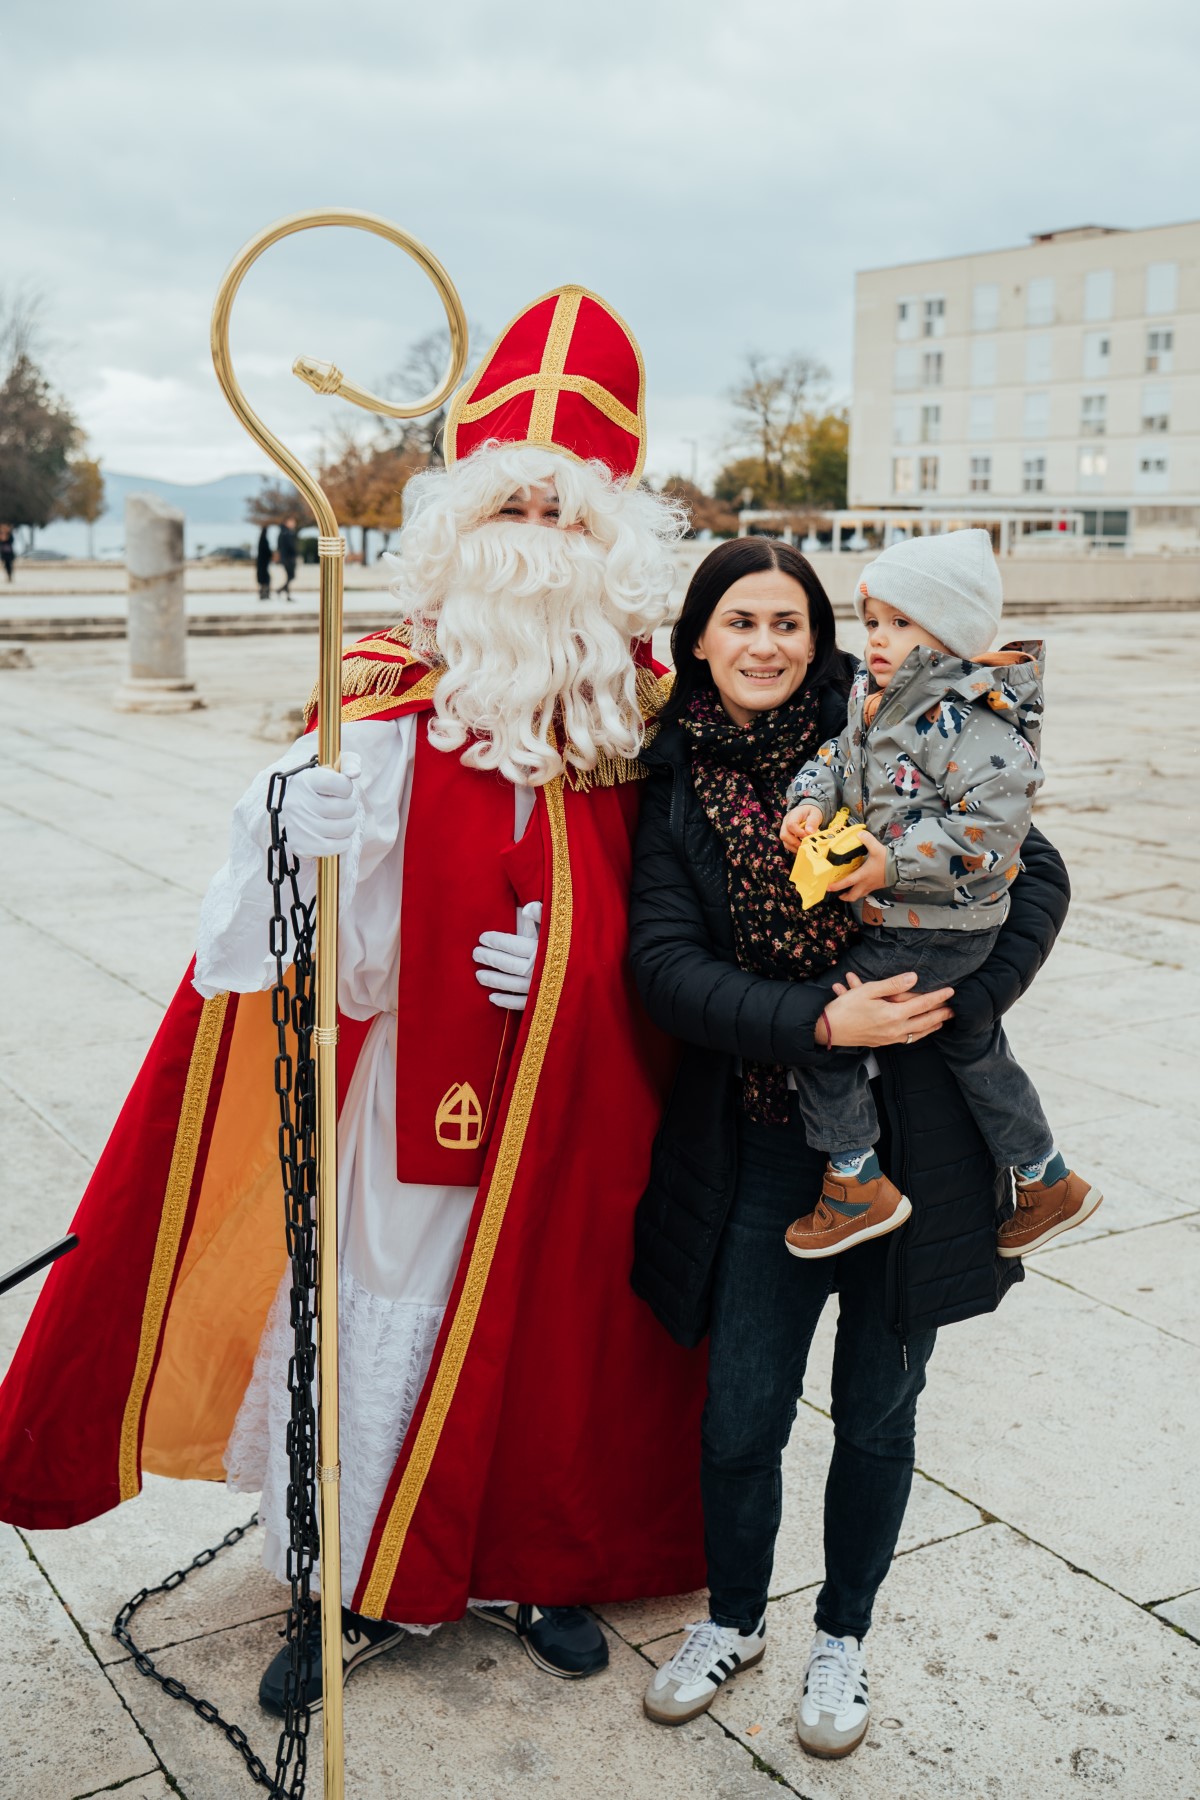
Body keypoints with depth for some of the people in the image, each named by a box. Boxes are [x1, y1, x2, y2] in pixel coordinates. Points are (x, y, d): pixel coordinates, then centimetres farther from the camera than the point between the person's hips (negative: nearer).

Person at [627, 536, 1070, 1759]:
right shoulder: (676, 785, 1)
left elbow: (1035, 876, -3)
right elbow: (666, 962, -9)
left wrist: (957, 1007, -15)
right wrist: (820, 1024, -21)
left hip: (911, 1139, -1)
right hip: (762, 1144, 1)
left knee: (876, 1414, 13)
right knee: (740, 1413, 8)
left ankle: (843, 1636, 38)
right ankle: (732, 1619, 37)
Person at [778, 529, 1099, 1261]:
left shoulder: (972, 721, -22)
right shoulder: (875, 698, 5)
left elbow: (993, 821, -28)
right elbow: (839, 756, 14)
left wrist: (894, 861, -28)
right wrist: (811, 802, -8)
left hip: (936, 930, -10)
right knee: (973, 1047, 21)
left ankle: (858, 1185, 6)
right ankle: (1049, 1182, 39)